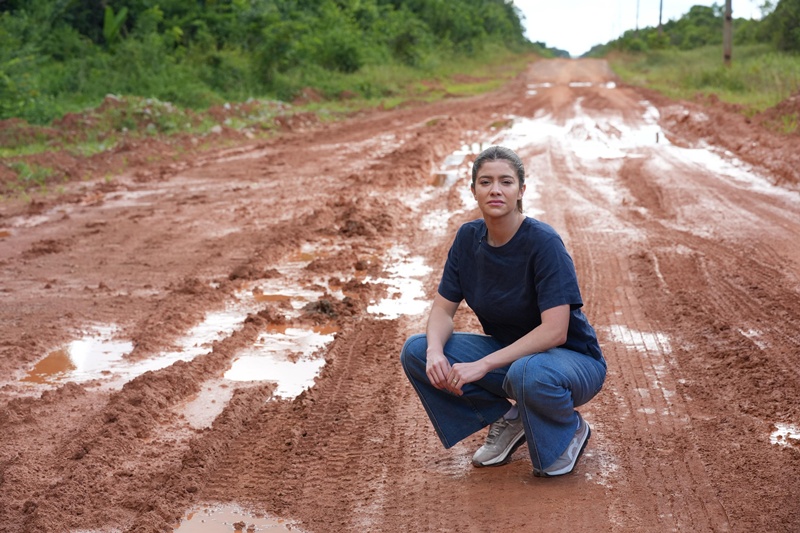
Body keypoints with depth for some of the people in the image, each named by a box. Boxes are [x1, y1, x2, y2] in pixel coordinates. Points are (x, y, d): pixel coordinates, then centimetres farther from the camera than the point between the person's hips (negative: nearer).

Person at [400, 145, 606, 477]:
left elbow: (554, 331, -30)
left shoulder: (543, 242, -24)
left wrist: (483, 366, -33)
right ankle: (507, 421, 4)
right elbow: (443, 308, -2)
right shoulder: (468, 238, -6)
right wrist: (435, 352, -24)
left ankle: (570, 431, -5)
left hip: (573, 359, -6)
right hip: (506, 352, 6)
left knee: (527, 373, -41)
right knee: (415, 351, -13)